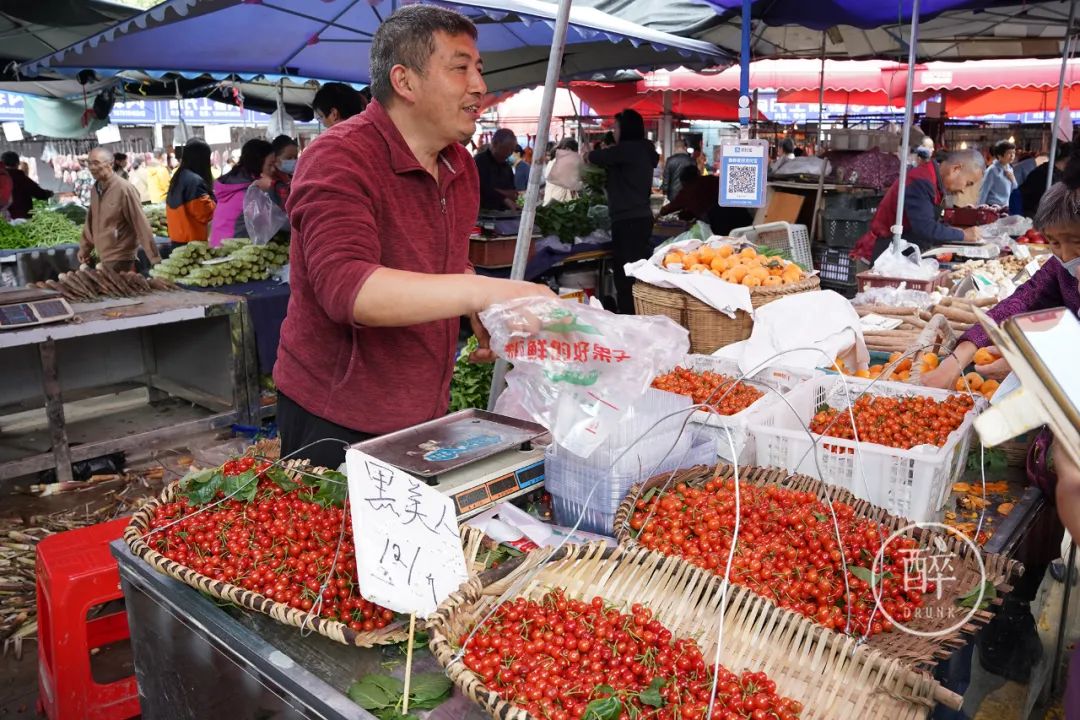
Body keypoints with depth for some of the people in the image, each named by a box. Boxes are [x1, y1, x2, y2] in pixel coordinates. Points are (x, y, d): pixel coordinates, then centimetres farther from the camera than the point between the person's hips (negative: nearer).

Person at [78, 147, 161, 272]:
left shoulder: (124, 188, -17)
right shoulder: (96, 188, 5)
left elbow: (141, 224, -18)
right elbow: (91, 220, 17)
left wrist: (154, 258, -20)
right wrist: (84, 248, 17)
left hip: (120, 259, -7)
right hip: (102, 258, 7)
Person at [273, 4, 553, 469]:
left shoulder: (462, 166, 6)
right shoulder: (340, 160, -18)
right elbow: (346, 288, -33)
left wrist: (484, 319, 2)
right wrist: (481, 291, -42)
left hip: (426, 412, 7)